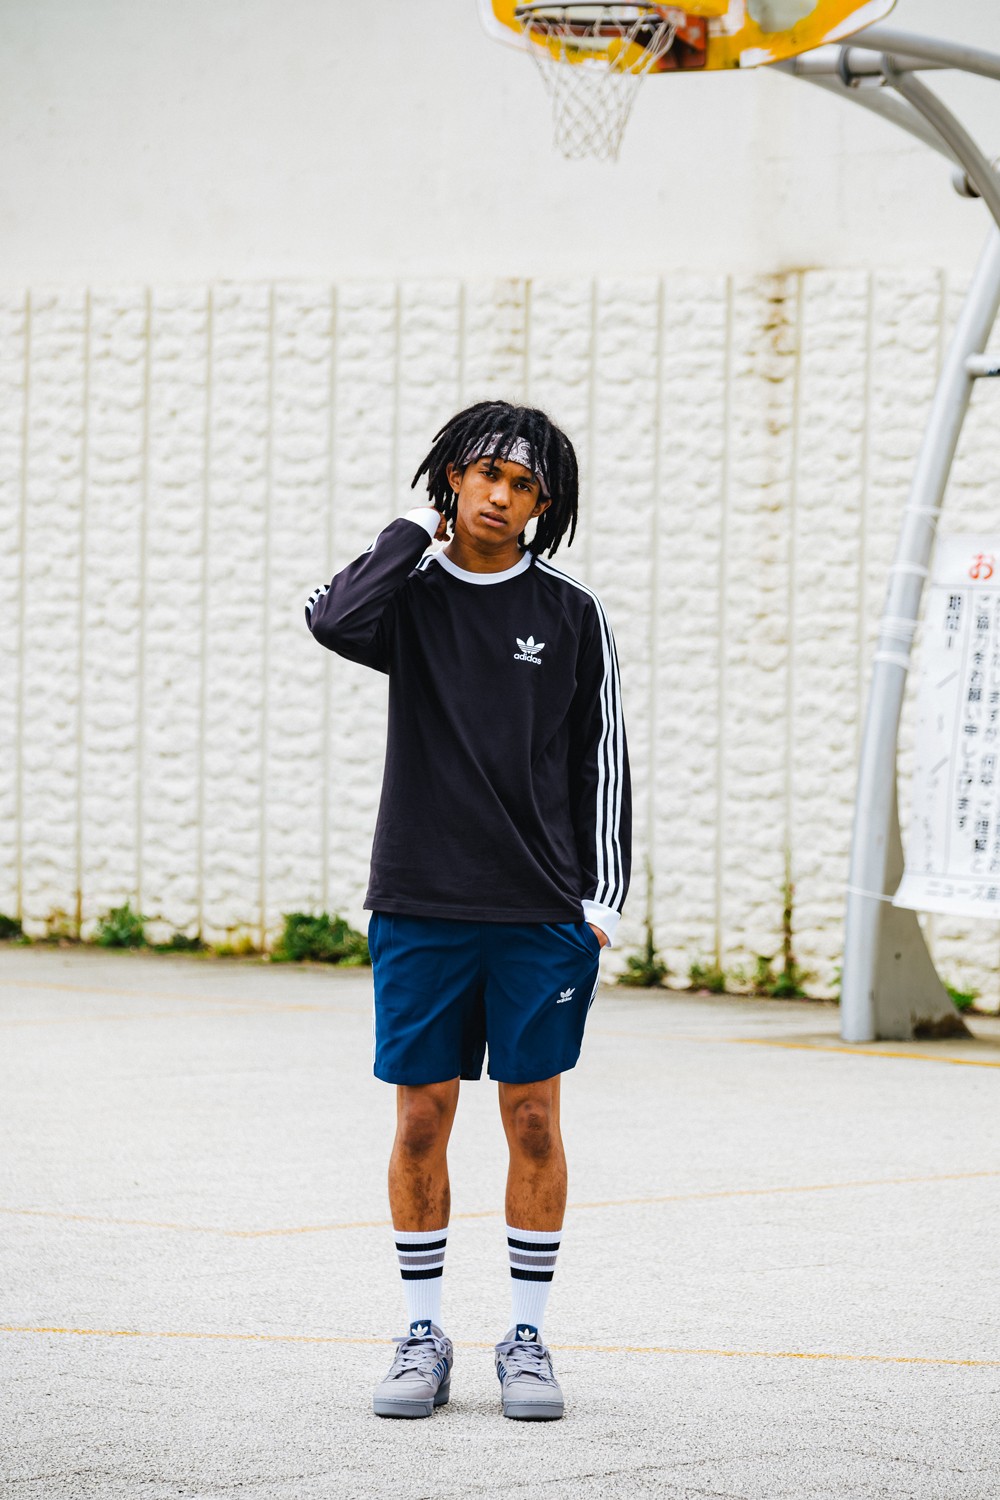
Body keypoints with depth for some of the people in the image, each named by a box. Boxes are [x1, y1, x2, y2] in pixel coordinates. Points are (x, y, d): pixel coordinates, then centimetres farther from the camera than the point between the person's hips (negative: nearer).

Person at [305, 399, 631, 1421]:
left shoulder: (570, 615, 5)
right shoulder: (410, 599, 4)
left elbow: (600, 759, 7)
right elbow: (336, 620, -19)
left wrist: (603, 898, 0)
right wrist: (417, 529, -7)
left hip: (541, 915, 0)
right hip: (419, 908, 0)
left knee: (533, 1118, 2)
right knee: (421, 1117, 2)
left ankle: (525, 1338, 11)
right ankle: (424, 1337, 12)